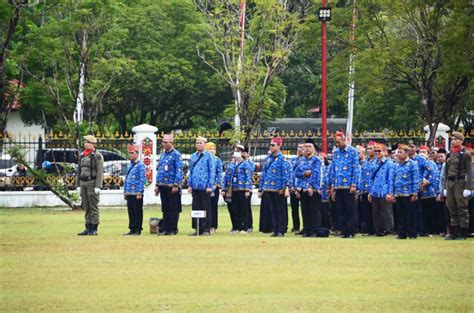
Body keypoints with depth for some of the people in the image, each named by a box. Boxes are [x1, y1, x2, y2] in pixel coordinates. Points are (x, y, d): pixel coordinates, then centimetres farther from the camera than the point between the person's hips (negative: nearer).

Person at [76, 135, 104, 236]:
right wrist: (78, 185, 14)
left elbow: (100, 172, -11)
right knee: (86, 208, 8)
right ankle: (88, 228, 12)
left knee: (93, 207, -4)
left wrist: (98, 186, -17)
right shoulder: (82, 155, 15)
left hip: (92, 183, -7)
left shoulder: (97, 156, -7)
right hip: (83, 183, 7)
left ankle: (94, 229, -3)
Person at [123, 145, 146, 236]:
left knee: (137, 212, -2)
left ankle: (138, 230, 1)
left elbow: (142, 179, -12)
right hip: (129, 193, 8)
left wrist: (139, 193, -17)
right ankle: (132, 229, 15)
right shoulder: (130, 165, 16)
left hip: (136, 193, -8)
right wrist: (125, 192, 16)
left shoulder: (140, 165, -8)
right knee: (131, 212, 10)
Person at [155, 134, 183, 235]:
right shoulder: (163, 154, 15)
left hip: (172, 186, -7)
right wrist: (157, 184, 14)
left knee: (173, 209, -1)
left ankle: (173, 229, 3)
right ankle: (166, 229, 13)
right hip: (163, 186, 7)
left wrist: (176, 185, -18)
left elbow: (179, 171, -13)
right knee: (165, 208, 9)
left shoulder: (176, 155, -8)